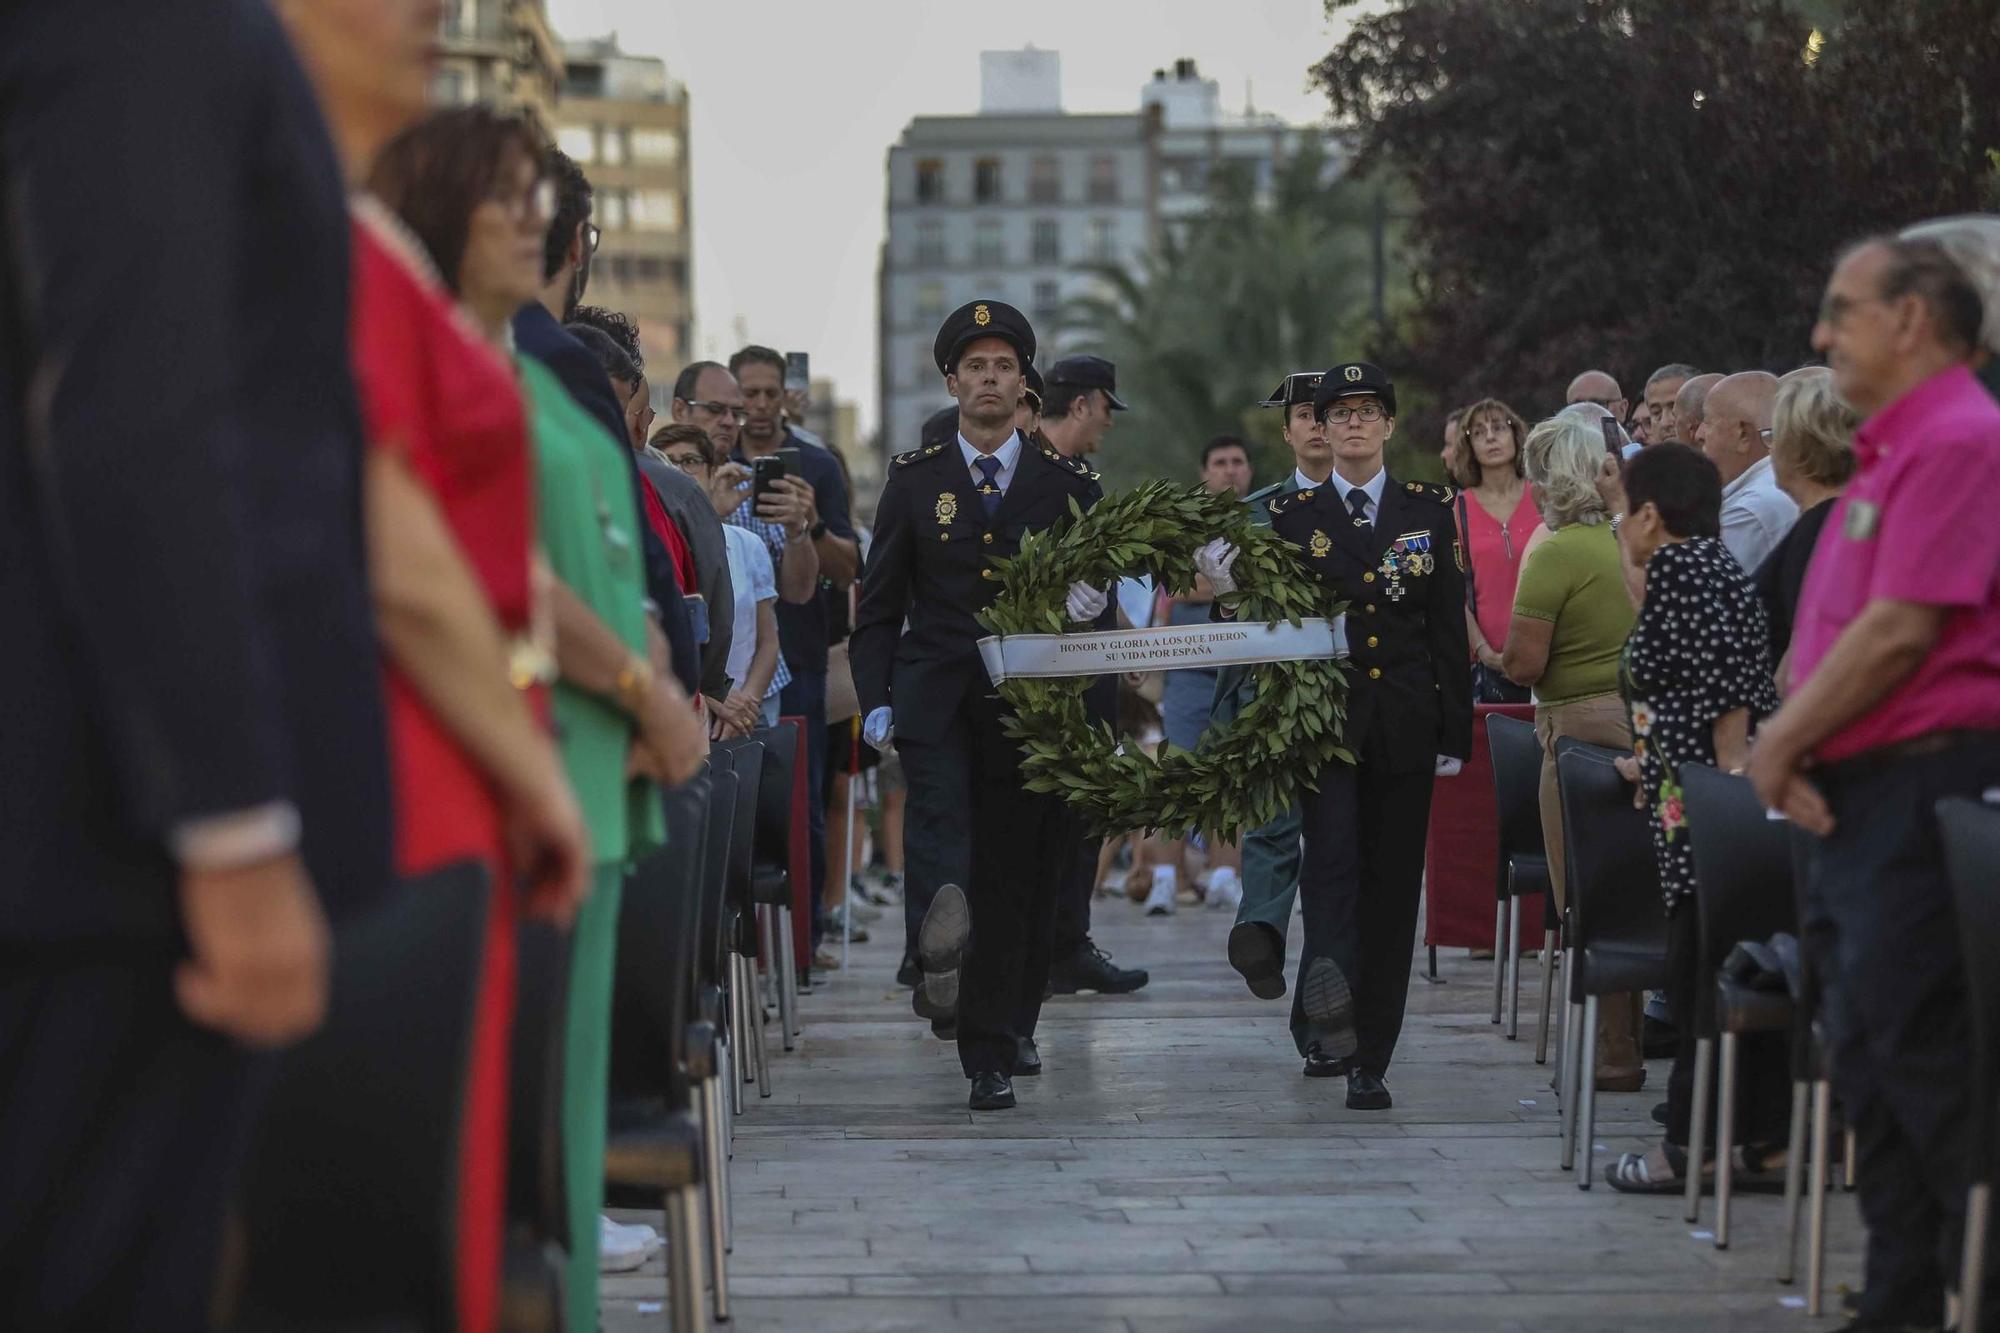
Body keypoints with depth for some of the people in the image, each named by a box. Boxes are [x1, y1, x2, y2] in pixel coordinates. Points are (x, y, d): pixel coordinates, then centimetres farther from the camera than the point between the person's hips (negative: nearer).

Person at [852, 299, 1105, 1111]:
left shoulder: (1068, 486, 9)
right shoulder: (914, 481, 10)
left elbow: (1100, 591, 8)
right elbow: (879, 607, 10)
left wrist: (1089, 600, -16)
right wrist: (874, 701, -2)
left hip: (1030, 701, 0)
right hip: (935, 694, 0)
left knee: (1015, 876, 1)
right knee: (938, 800, -29)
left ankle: (994, 1047, 11)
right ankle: (943, 934, -49)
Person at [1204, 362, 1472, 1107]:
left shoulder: (1430, 511, 9)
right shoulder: (1293, 517, 7)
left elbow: (1449, 629, 8)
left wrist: (1454, 733, 4)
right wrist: (1232, 585, -17)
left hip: (1404, 728, 1)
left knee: (1390, 886, 2)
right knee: (1332, 858, -22)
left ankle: (1368, 1056, 7)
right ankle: (1329, 1017, -29)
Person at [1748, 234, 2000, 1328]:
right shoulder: (1888, 454, 20)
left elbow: (1900, 629, -20)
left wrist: (1782, 743, -11)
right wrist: (1789, 746, 6)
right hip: (1857, 796, 10)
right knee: (1871, 1063, 11)